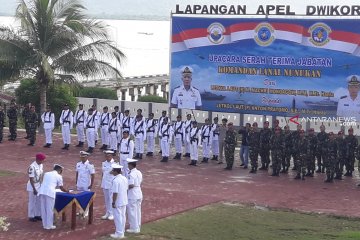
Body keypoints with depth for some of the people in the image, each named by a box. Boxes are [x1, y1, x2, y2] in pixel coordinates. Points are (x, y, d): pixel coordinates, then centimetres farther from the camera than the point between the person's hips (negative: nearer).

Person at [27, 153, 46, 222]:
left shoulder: (41, 165, 0)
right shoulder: (32, 167, -25)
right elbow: (31, 179, -22)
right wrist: (34, 189, -20)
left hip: (39, 186, 8)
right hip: (32, 186, -8)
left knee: (39, 201, 15)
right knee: (32, 202, 4)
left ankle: (37, 215, 28)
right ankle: (31, 216, 16)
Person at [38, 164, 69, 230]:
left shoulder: (46, 173, 23)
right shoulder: (58, 176, 9)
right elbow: (61, 188, 13)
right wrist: (68, 191, 31)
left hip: (42, 191, 5)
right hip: (50, 192, -5)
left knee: (43, 209, 13)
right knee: (50, 210, 5)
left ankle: (45, 224, 21)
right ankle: (49, 225, 10)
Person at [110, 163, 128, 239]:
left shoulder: (115, 180, -22)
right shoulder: (125, 179, 4)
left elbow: (115, 193, -22)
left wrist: (113, 202, -15)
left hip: (118, 202, -8)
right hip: (124, 201, 8)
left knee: (118, 217, 0)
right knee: (122, 216, 16)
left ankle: (119, 233, 5)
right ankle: (122, 231, 26)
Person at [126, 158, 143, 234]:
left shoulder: (131, 174, -19)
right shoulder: (139, 173, 8)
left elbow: (131, 185, -25)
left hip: (132, 195, -9)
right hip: (139, 194, 9)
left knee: (132, 211, 1)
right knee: (137, 211, 15)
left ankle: (134, 228, 4)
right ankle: (138, 227, 22)